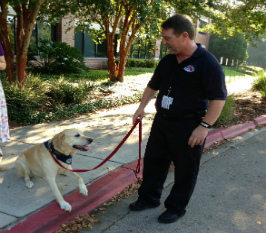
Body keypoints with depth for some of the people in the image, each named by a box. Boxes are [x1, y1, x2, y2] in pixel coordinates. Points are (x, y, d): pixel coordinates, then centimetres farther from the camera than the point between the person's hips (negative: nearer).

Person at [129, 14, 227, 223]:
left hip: (189, 125, -7)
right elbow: (153, 85, 19)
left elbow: (219, 98, -17)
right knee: (153, 160, 16)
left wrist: (204, 126, -20)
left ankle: (176, 207, 27)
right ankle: (149, 198, 34)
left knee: (185, 169, 8)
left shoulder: (207, 63, -15)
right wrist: (142, 107, 13)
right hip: (162, 120, 7)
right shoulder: (167, 61, 6)